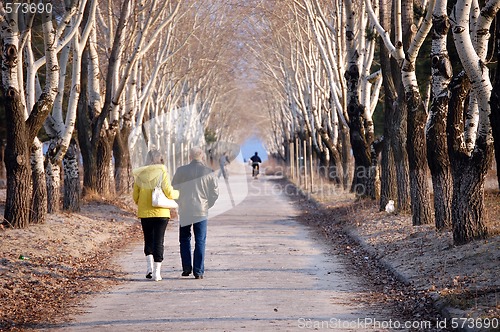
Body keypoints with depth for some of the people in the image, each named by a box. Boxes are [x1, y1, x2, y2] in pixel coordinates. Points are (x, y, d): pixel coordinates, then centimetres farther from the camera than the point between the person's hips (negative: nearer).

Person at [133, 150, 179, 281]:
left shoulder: (140, 175, 1)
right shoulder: (162, 173, -7)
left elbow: (135, 196, 4)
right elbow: (169, 193, -10)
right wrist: (176, 193, 11)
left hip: (144, 213, 2)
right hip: (160, 212, -2)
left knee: (148, 240, 15)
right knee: (158, 241, 3)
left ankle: (150, 267, -1)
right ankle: (157, 272, 1)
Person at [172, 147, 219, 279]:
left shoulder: (181, 171, -4)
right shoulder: (209, 172, -5)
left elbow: (173, 188, 2)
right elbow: (215, 192, -2)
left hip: (184, 211, 1)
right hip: (201, 211, -1)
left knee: (184, 239, 15)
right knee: (200, 241, 5)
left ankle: (186, 267, 8)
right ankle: (198, 271, 1)